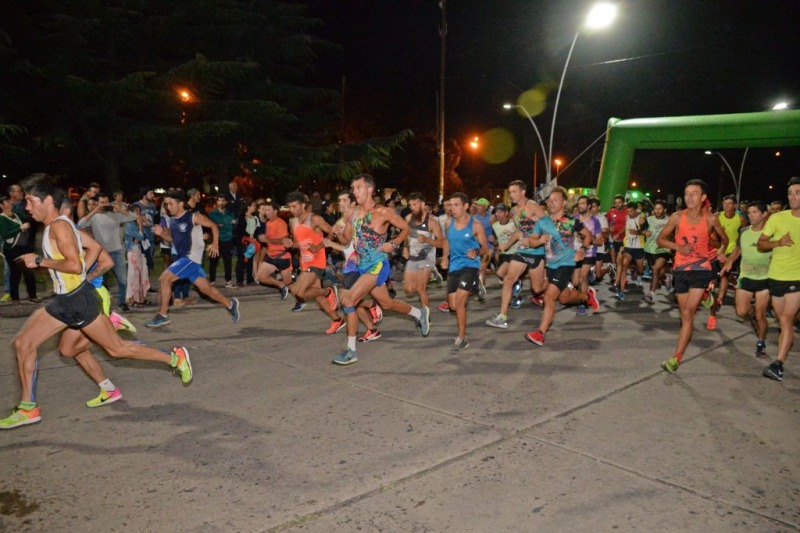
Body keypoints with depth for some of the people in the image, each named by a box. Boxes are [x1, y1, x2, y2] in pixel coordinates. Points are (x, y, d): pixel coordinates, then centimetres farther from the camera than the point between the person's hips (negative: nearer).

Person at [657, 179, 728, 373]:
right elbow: (660, 239, 3)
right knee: (685, 315, 10)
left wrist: (719, 252, -4)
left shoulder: (710, 219, -5)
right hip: (680, 269, 2)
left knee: (688, 313, -12)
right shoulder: (677, 217, -5)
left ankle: (676, 358, -13)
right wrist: (678, 247, -13)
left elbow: (724, 239, 13)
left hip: (701, 269, -2)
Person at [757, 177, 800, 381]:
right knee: (783, 322, 13)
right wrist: (778, 242, -19)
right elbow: (761, 243, -1)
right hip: (776, 276, 2)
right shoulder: (777, 217, -2)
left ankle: (778, 364, -16)